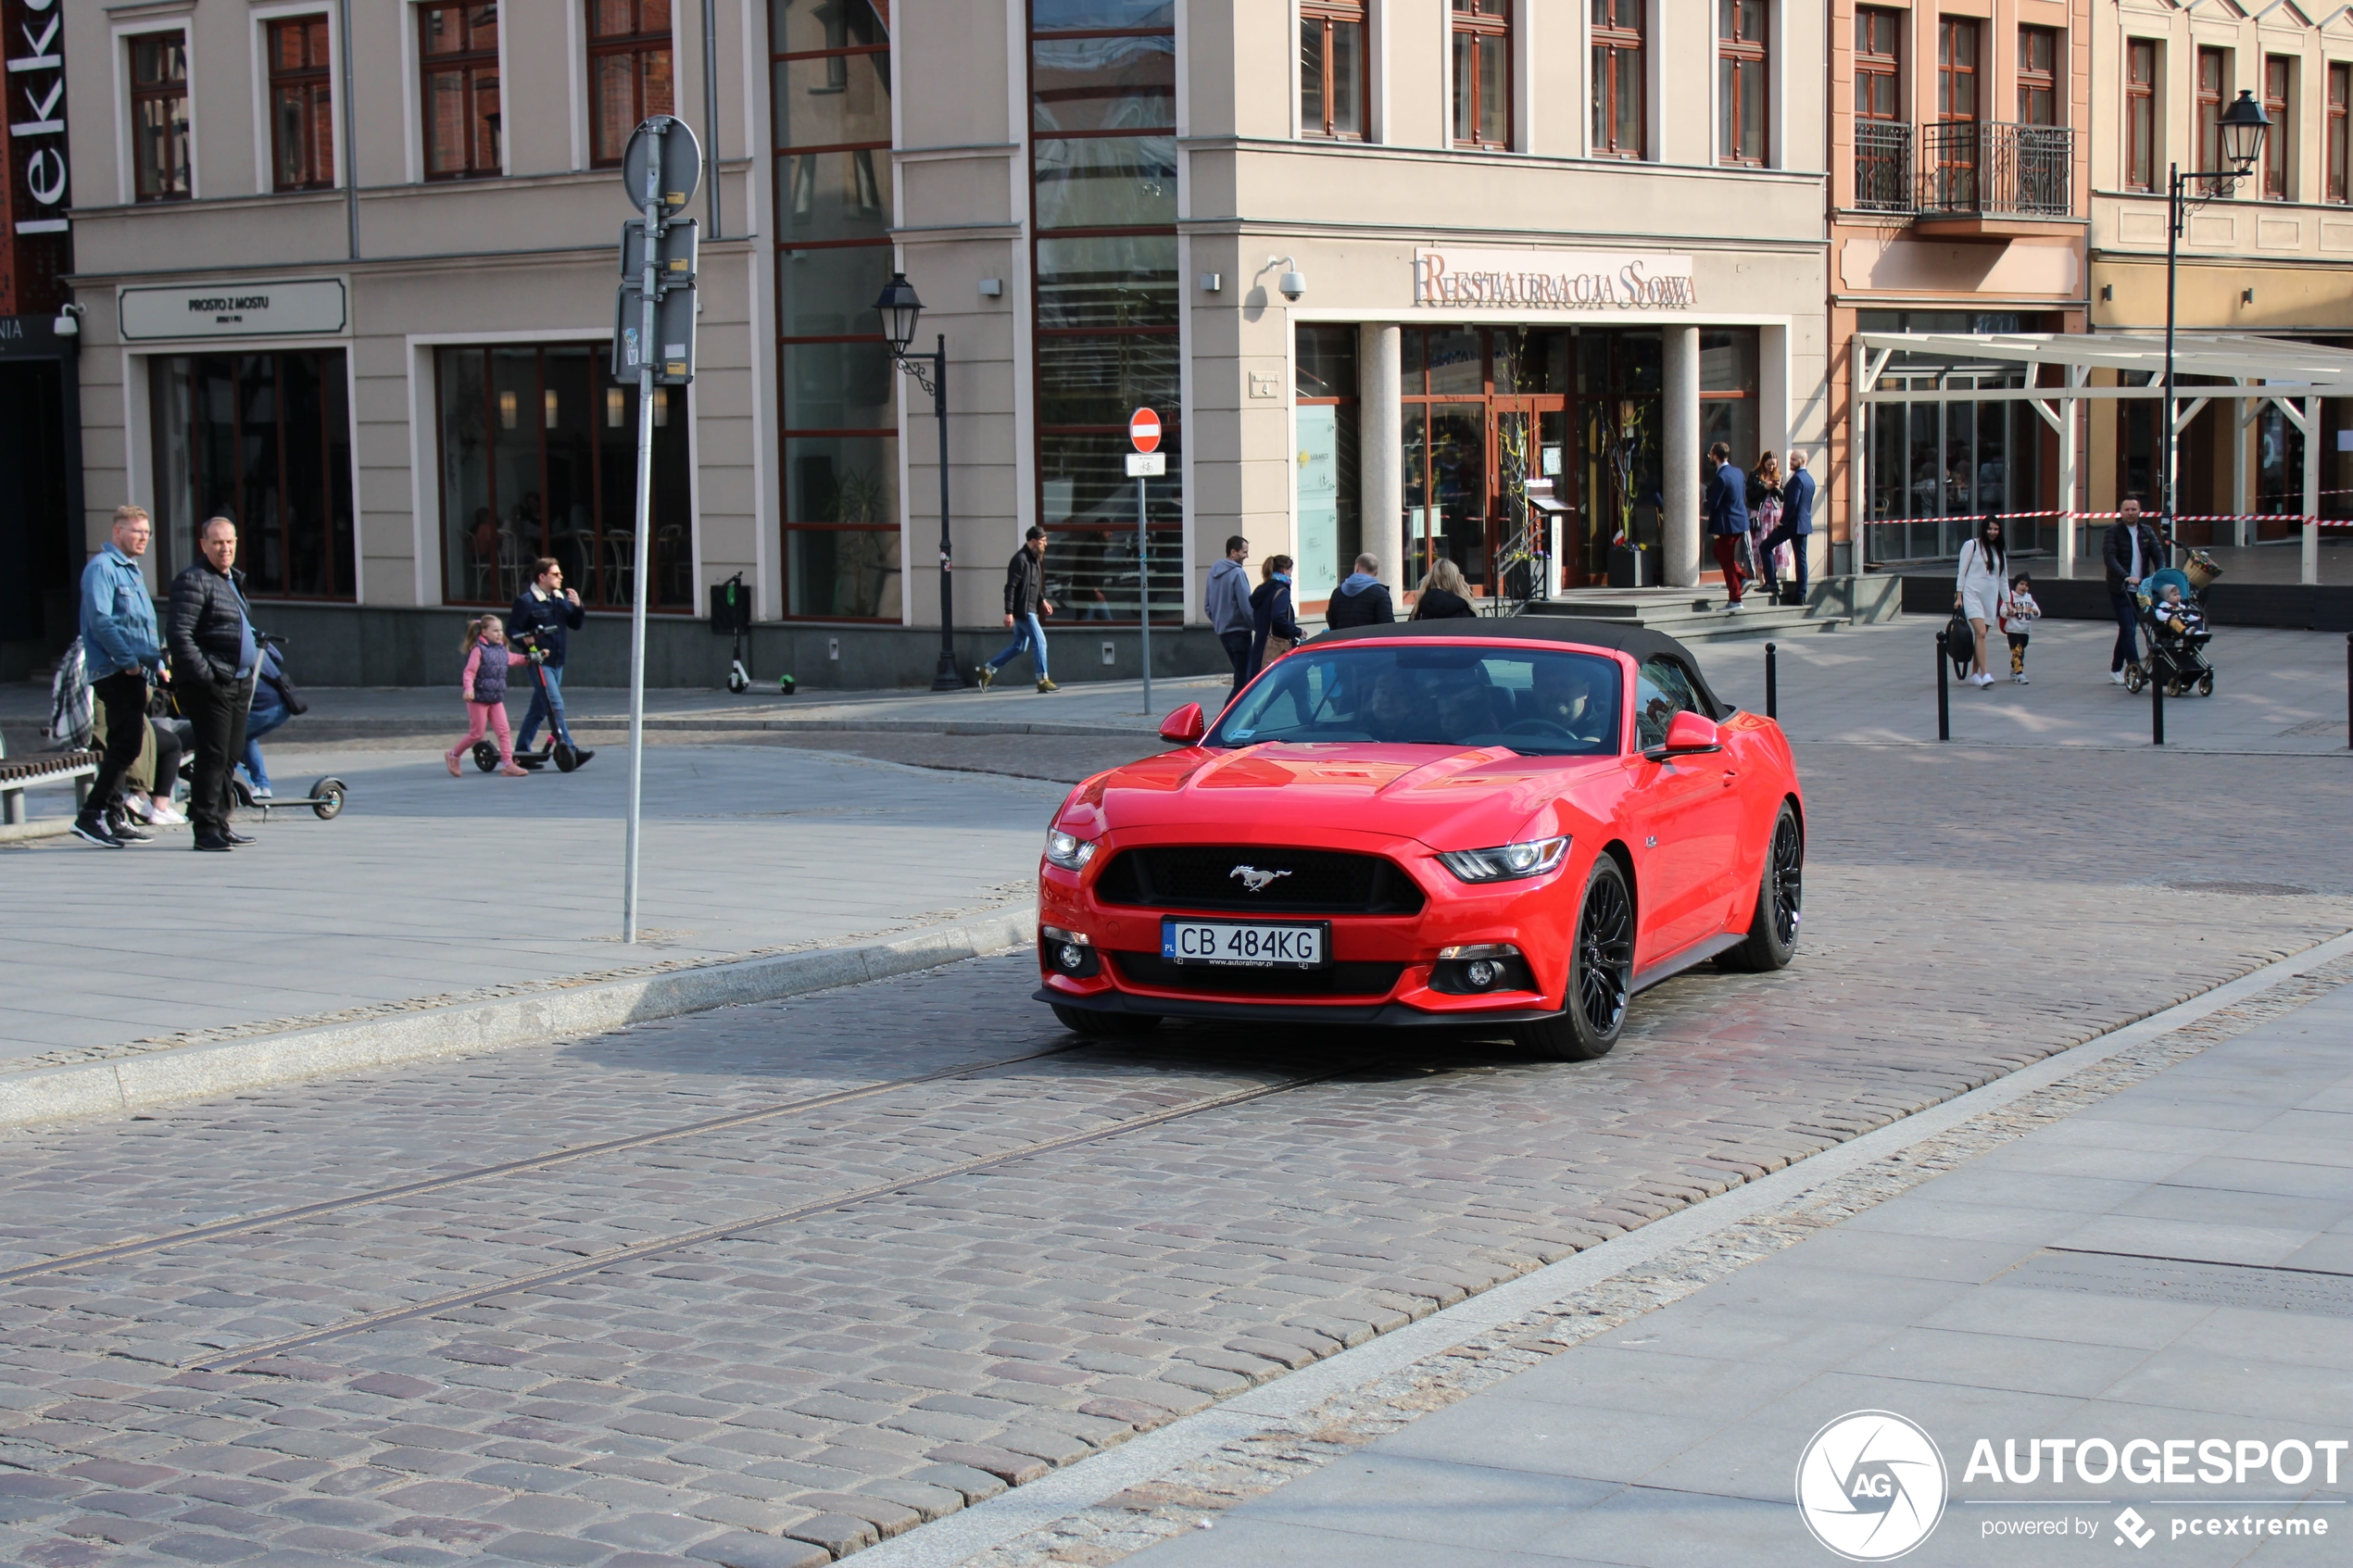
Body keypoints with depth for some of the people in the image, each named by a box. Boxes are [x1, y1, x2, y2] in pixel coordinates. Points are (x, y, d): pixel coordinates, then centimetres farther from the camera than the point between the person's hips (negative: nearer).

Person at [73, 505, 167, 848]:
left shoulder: (131, 570, 21)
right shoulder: (102, 567, -9)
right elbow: (100, 620, -18)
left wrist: (157, 662, 16)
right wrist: (128, 660, -19)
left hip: (134, 671, 10)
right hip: (114, 672, -10)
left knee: (123, 746, 11)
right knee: (126, 745, -14)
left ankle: (113, 816, 15)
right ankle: (90, 816, -13)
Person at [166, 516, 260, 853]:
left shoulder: (233, 579, 19)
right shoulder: (194, 581, -10)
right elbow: (178, 633, -18)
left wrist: (250, 671, 19)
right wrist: (203, 674, -21)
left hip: (239, 683, 9)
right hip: (211, 684, -9)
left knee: (232, 754, 11)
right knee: (213, 756, -8)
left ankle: (220, 822, 20)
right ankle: (205, 828, -4)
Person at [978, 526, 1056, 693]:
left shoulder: (1034, 558, 13)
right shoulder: (1020, 559, -16)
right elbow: (1010, 587, -19)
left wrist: (1042, 600, 15)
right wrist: (1009, 612, -22)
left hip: (1030, 609, 10)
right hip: (1022, 610, -10)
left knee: (1018, 646, 15)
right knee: (1039, 642, -9)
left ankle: (987, 670, 22)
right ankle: (1043, 680, -3)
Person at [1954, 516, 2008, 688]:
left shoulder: (2000, 552, 15)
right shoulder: (1971, 545, 0)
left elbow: (2003, 579, 19)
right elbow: (1961, 571, -1)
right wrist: (1958, 596, -6)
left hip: (1991, 597, 5)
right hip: (1972, 594, -5)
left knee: (1981, 635, 5)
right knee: (1981, 633, -17)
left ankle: (1974, 674, 12)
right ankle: (1984, 674, -24)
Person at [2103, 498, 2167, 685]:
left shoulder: (2147, 532, 10)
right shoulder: (2113, 531, -5)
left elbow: (2158, 556, 2)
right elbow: (2109, 558, -17)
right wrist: (2126, 577, -32)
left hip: (2140, 590, 5)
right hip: (2120, 590, -5)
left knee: (2127, 631, 12)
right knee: (2128, 631, -12)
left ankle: (2115, 672, 21)